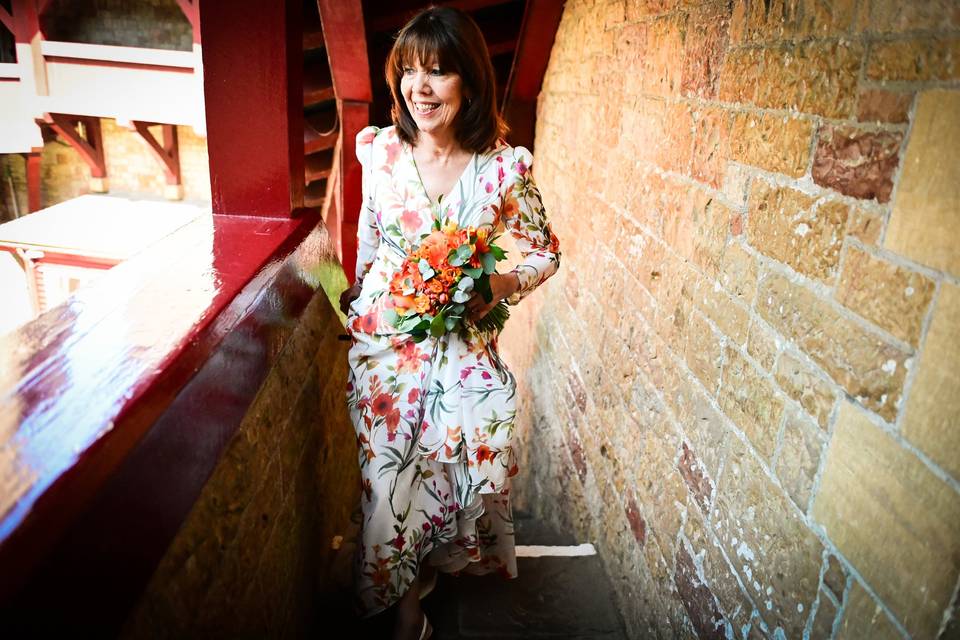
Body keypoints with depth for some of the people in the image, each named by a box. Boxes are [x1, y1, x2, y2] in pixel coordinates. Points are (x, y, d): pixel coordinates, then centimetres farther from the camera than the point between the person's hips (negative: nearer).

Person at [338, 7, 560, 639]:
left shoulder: (505, 166, -11)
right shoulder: (380, 149, -5)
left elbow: (546, 252, 1)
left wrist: (501, 287, -17)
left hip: (465, 340, -1)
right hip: (387, 334, 1)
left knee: (480, 451, -13)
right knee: (391, 469, -2)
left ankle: (412, 586, 18)